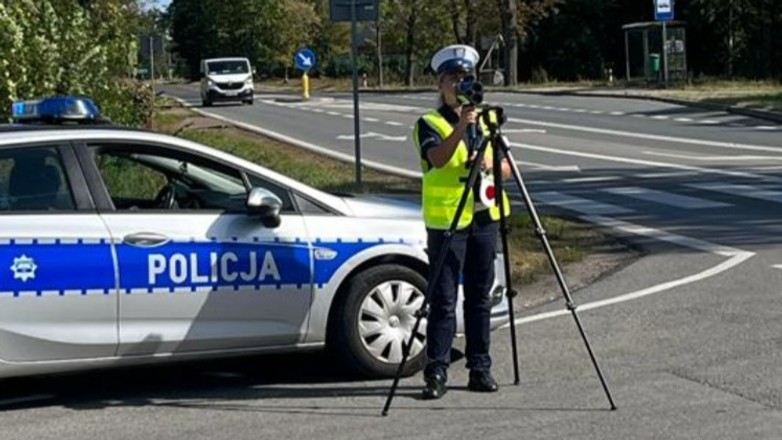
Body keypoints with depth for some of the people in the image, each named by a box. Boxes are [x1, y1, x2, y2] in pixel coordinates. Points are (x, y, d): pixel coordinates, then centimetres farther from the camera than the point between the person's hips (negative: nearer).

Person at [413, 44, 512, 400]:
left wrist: (491, 165, -8)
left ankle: (480, 368, 16)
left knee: (480, 296, 9)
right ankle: (436, 372, -2)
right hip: (445, 220, -5)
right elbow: (438, 158, -22)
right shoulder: (429, 124, -2)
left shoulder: (484, 121, 15)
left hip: (484, 216, 5)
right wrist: (461, 126, -36)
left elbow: (506, 168, 14)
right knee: (443, 300, -5)